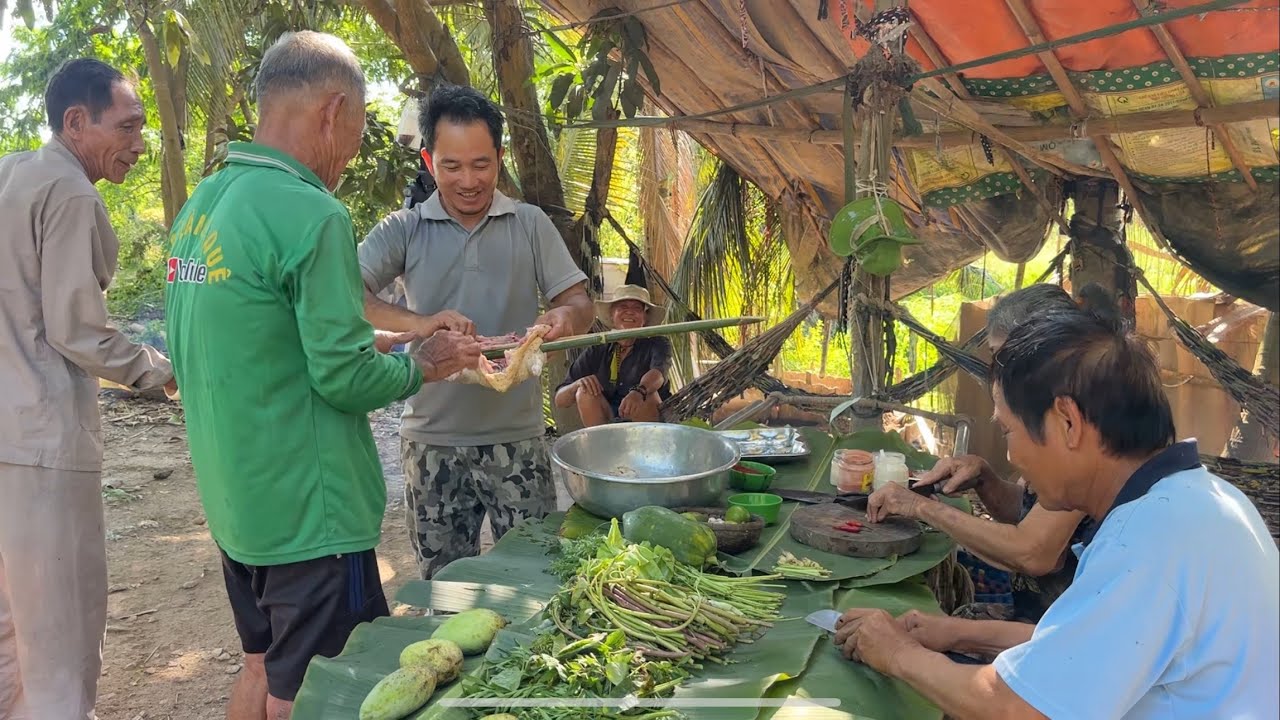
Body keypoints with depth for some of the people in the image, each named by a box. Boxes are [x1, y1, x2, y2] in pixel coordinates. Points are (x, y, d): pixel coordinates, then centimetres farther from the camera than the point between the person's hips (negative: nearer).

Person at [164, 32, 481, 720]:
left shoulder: (199, 205, 7)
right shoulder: (312, 214, -20)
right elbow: (344, 379, -20)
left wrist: (364, 345, 15)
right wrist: (423, 365, -2)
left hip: (235, 502, 8)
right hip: (308, 510, -8)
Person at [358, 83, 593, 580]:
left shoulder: (531, 224, 4)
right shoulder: (403, 231, 1)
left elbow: (579, 302, 3)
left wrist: (564, 316, -21)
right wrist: (417, 323, -30)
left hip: (517, 436, 0)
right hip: (432, 440, 0)